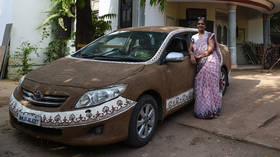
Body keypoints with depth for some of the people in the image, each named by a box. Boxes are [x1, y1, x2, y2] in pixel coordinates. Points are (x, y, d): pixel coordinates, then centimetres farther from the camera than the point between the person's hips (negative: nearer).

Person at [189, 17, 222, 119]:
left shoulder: (209, 35, 7)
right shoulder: (194, 37, 21)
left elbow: (211, 48, -4)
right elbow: (190, 49, 16)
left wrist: (199, 56, -11)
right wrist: (192, 55, -7)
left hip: (210, 62, -5)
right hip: (199, 64, 5)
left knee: (210, 85, -10)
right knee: (200, 86, 0)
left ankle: (211, 110, -8)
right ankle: (201, 109, 5)